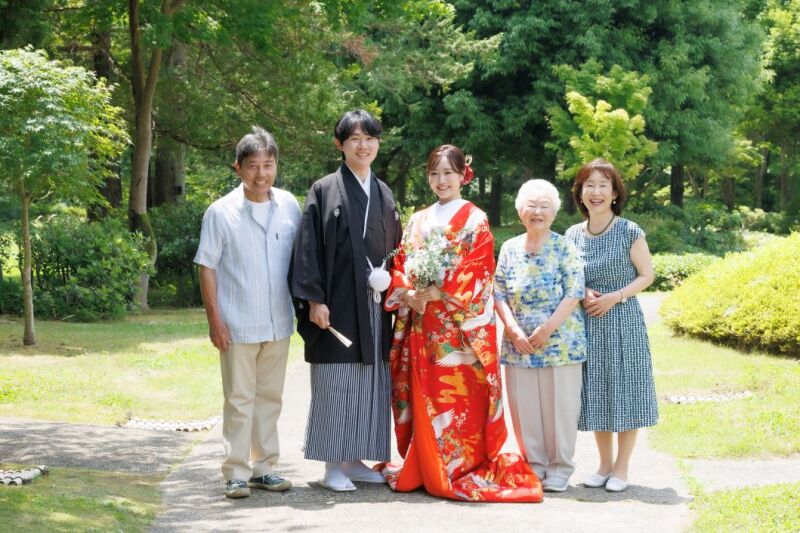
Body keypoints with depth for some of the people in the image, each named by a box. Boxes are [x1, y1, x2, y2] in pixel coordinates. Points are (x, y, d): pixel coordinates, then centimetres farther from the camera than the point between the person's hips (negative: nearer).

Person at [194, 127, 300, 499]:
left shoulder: (289, 206, 3)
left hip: (278, 324, 4)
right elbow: (207, 267, -5)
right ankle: (236, 474, 6)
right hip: (238, 326, -4)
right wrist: (215, 320, -9)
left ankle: (263, 467, 24)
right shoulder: (221, 212, -7)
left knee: (269, 397, 13)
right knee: (239, 400, 0)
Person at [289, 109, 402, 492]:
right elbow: (309, 248, -7)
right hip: (338, 302, -5)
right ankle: (333, 465, 3)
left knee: (371, 382, 7)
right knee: (336, 383, -3)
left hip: (374, 303, 6)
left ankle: (355, 460, 16)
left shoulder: (383, 194, 14)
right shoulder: (325, 191, -2)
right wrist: (314, 299, -14)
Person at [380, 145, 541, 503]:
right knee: (424, 397, 5)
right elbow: (400, 266, 12)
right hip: (422, 325, 5)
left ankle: (466, 471, -2)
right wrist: (408, 294, -9)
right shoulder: (418, 221, 17)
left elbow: (476, 271, -9)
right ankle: (425, 469, 11)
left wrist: (435, 293, -15)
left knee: (461, 397, -7)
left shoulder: (474, 220, 1)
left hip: (461, 324, -5)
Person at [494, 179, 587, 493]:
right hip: (519, 344, 3)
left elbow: (573, 294, -7)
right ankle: (534, 464, 16)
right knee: (524, 406, 4)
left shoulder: (564, 248, -1)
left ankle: (560, 468, 9)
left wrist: (547, 329, -15)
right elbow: (499, 295, 6)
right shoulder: (509, 249, 9)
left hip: (560, 343, -3)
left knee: (560, 405, -1)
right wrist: (514, 330, -8)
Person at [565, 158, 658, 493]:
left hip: (623, 319, -4)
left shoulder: (629, 232, -6)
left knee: (624, 392, -1)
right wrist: (582, 296, -7)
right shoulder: (573, 235, 5)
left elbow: (646, 275, -4)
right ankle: (604, 464, 21)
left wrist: (614, 297, -16)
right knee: (595, 393, 8)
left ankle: (621, 468, 9)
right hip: (588, 323, 4)